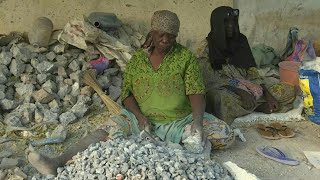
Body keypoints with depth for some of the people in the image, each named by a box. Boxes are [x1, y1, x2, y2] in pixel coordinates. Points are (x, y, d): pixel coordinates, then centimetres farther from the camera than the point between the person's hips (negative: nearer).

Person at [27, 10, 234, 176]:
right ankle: (58, 163, -35)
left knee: (225, 136, -22)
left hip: (180, 121, 0)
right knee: (108, 131, -25)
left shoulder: (186, 57, -2)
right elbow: (127, 93, 4)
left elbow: (196, 92, -10)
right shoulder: (138, 58, 4)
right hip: (143, 118, 1)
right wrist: (139, 115, -16)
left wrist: (197, 121, -28)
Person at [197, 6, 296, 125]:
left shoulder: (240, 41, 9)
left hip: (247, 87, 6)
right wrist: (240, 92, -25)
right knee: (225, 101, -42)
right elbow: (212, 81, -13)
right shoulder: (206, 49, -6)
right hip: (223, 90, -5)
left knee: (288, 92, -9)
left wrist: (267, 93, -8)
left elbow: (252, 71, 6)